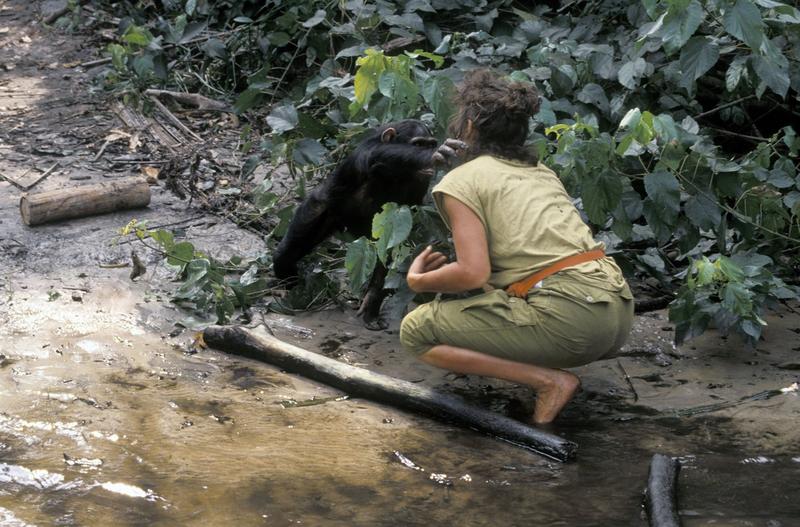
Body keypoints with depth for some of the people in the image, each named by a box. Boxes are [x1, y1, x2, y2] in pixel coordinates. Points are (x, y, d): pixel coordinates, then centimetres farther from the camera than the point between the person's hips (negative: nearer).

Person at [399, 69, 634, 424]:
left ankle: (549, 380, -9)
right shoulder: (541, 171, 23)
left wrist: (418, 281, 8)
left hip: (567, 314, -8)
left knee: (415, 331, 0)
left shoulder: (460, 182, 1)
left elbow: (473, 273, -10)